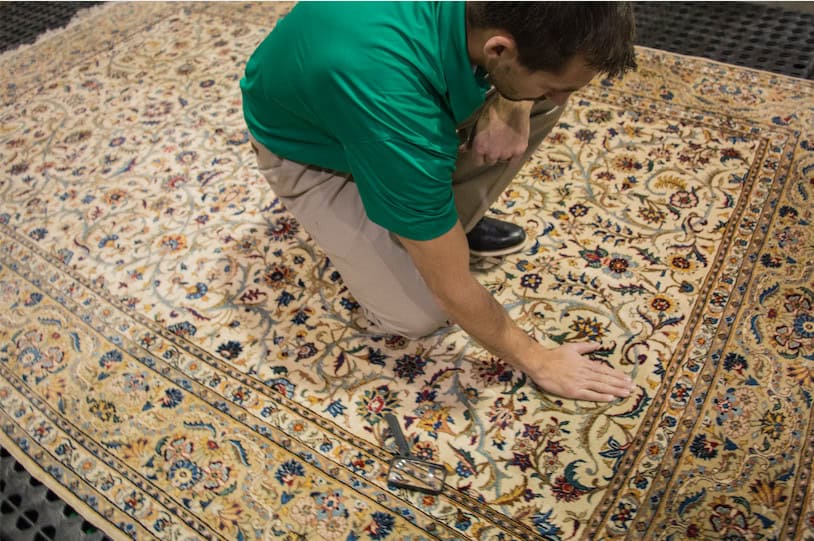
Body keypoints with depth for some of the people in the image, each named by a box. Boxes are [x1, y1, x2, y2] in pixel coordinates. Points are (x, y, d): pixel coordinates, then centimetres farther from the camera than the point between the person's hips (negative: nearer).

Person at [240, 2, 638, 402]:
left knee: (544, 100, -12)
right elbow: (453, 290, -30)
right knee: (419, 315, -15)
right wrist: (537, 361, -14)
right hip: (305, 150, -5)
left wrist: (512, 105, -21)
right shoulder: (395, 101, -42)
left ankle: (448, 219, 6)